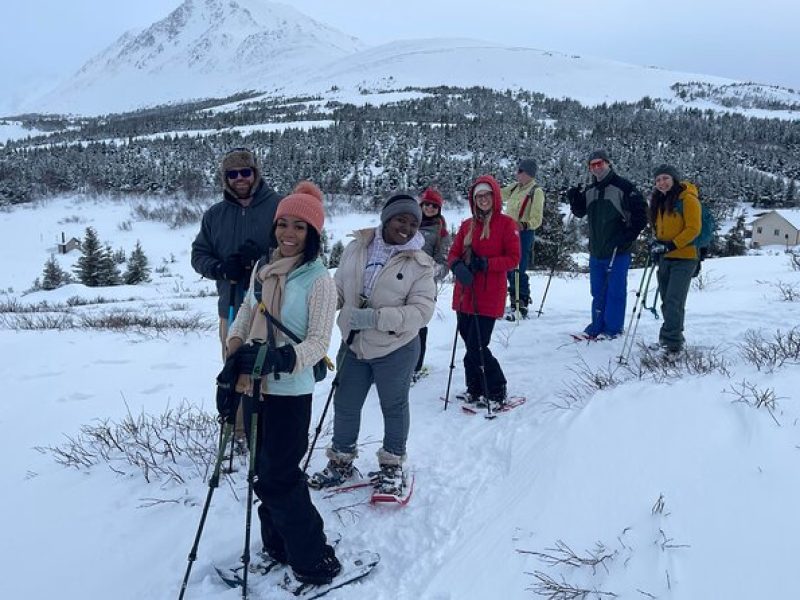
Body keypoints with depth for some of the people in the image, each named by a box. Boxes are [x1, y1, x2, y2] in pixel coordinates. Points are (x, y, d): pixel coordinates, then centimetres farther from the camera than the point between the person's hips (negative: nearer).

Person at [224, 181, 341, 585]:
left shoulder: (318, 279, -13)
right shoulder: (263, 268, 5)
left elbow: (319, 341, -17)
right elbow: (246, 312, 15)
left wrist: (286, 357, -35)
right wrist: (235, 345, -4)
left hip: (290, 391, -7)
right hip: (255, 386, 7)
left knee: (278, 478, -1)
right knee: (265, 471, 18)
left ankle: (315, 561, 17)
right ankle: (278, 548, 37)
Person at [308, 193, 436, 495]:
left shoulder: (420, 264, -12)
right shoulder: (356, 249, -3)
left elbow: (422, 309, -18)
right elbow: (338, 289, 8)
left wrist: (376, 317, -27)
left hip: (395, 348, -3)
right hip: (353, 345, 3)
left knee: (394, 407, 15)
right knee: (345, 405, 16)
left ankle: (392, 465, 36)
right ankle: (341, 461, 37)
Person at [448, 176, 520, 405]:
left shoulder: (506, 223, -2)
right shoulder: (467, 225, 12)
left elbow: (513, 259, -6)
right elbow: (453, 253, 10)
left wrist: (486, 263, -18)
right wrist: (458, 266, -12)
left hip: (489, 297, -5)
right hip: (465, 294, 5)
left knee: (476, 349, -8)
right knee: (471, 346, 11)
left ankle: (496, 392, 10)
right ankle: (476, 390, 27)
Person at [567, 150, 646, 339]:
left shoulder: (623, 187, -9)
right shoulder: (590, 191, 11)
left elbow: (640, 212, -9)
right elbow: (580, 212, 20)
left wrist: (630, 235, -14)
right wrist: (574, 199, 0)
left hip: (618, 251, -6)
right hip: (596, 251, 6)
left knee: (615, 291, 1)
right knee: (597, 291, 13)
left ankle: (613, 328, 10)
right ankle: (597, 325, 23)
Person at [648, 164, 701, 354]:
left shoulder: (688, 199, -9)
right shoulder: (659, 201, 14)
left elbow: (694, 229, -15)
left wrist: (671, 245, -21)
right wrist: (657, 244, 6)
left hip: (684, 258, -8)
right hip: (665, 259, 8)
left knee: (674, 301, -13)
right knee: (666, 301, 11)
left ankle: (672, 342, -10)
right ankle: (674, 337, 22)